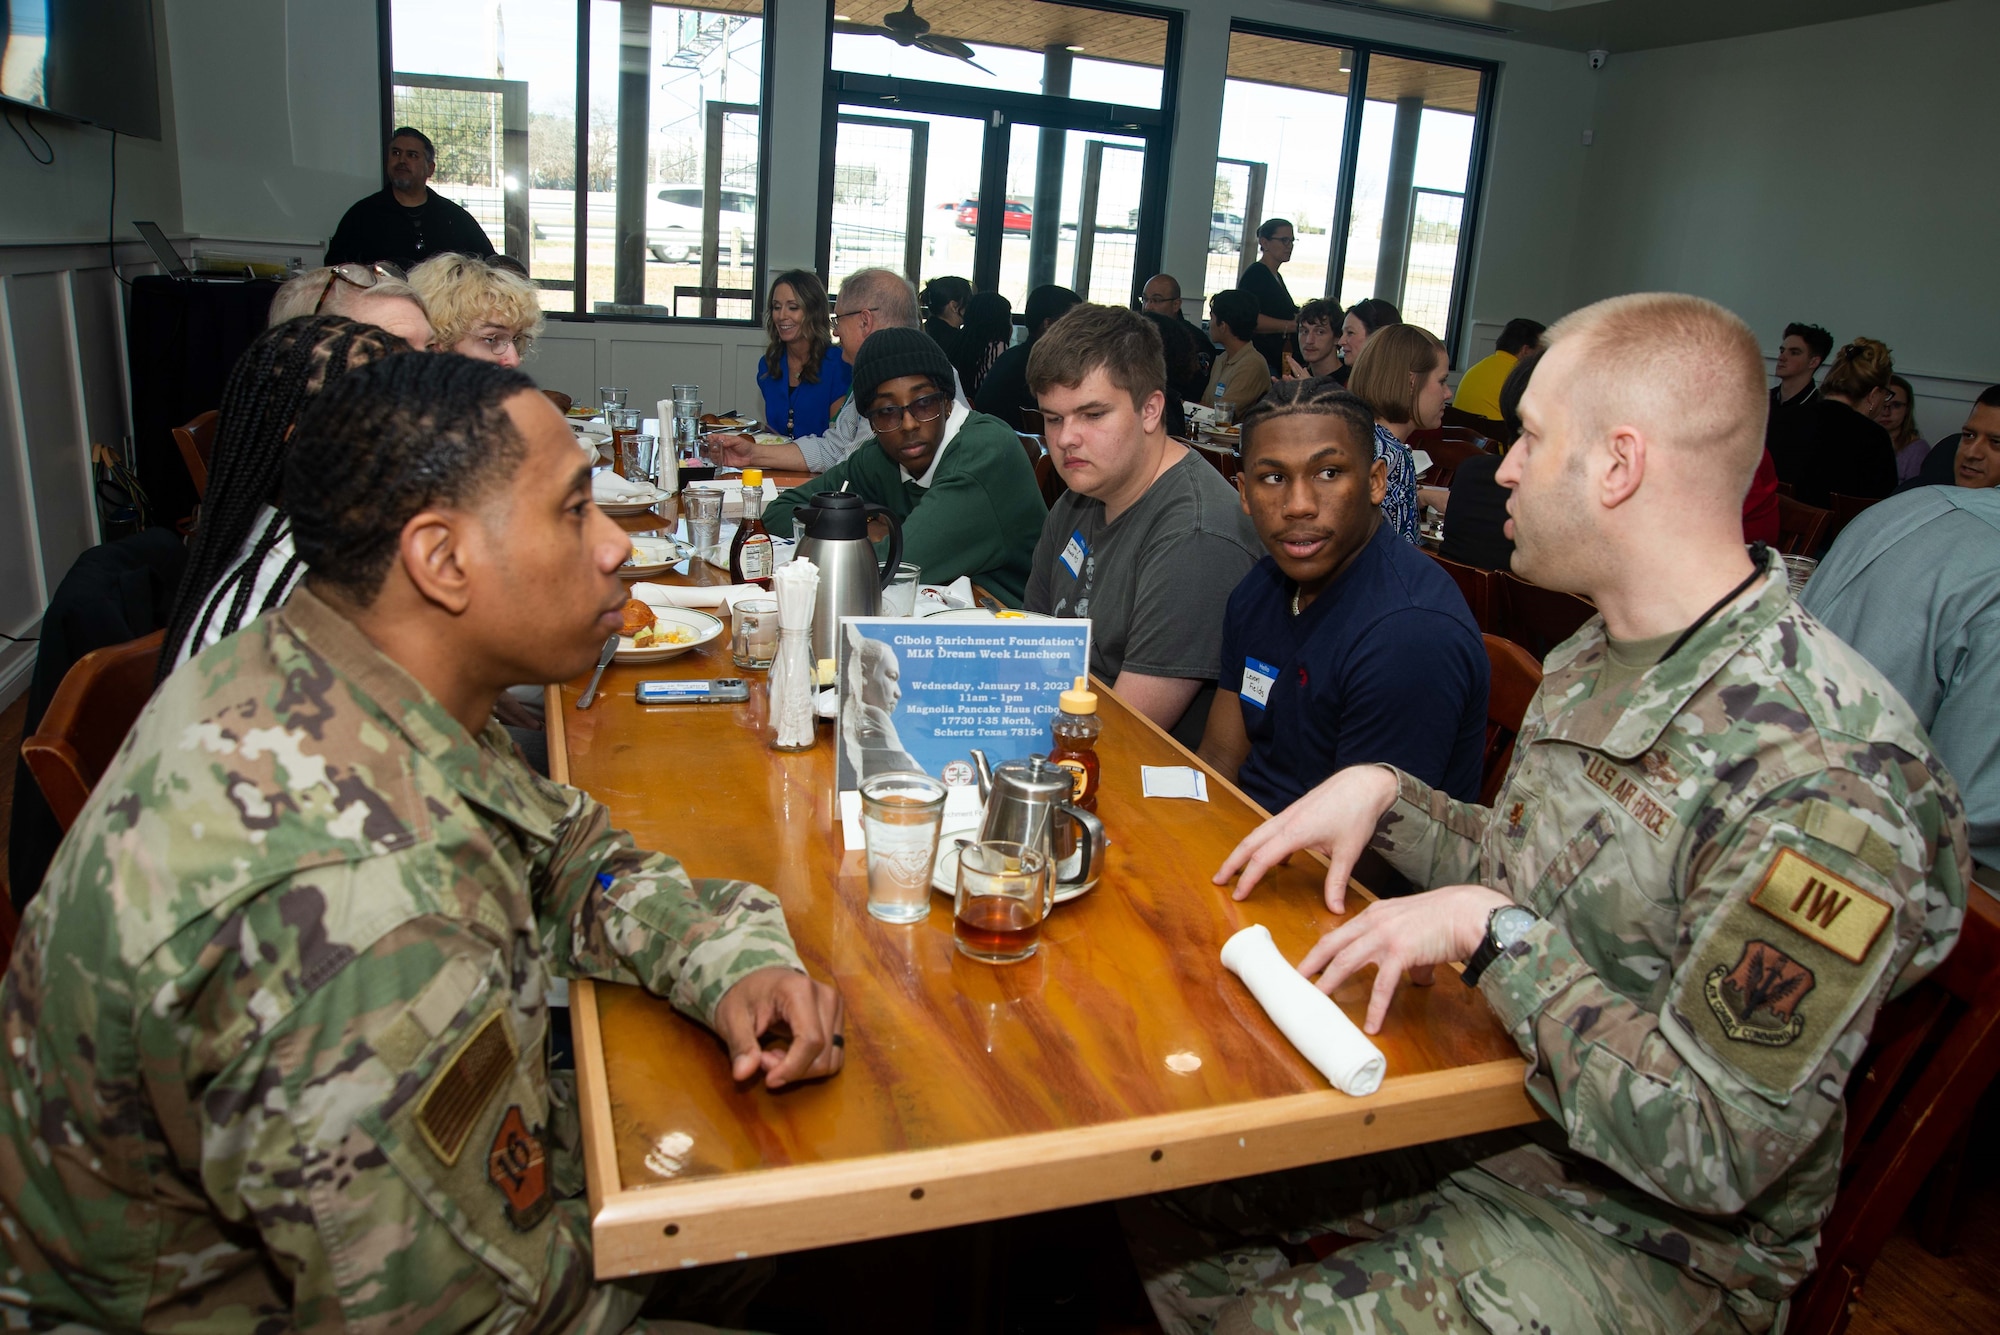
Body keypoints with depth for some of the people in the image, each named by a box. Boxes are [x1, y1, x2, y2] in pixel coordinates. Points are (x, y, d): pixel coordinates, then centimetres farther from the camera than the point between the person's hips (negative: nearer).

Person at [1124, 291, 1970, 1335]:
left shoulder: (1824, 776, -28)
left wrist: (1494, 932, -24)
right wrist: (1385, 795, -2)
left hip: (1640, 1235, -7)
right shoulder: (1596, 661, 1)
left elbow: (1715, 1151, -27)